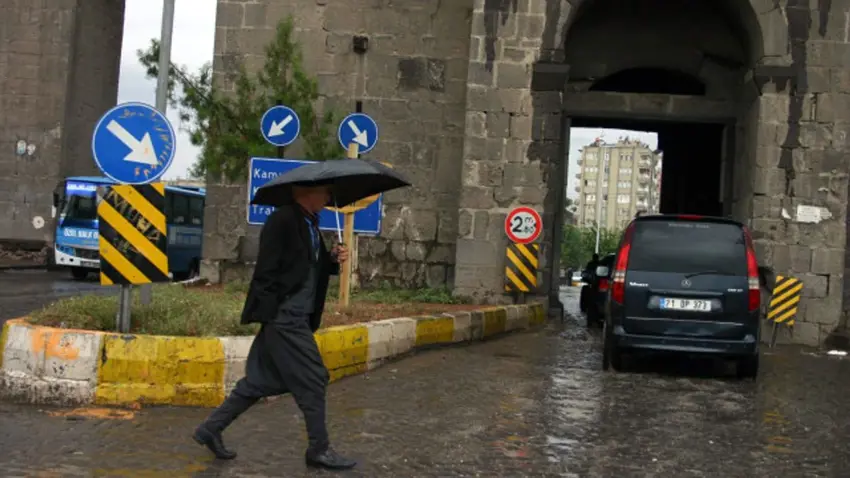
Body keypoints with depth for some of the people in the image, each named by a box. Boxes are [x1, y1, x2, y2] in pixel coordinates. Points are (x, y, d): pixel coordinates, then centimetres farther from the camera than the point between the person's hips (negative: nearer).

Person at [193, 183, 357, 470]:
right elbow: (267, 269, -18)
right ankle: (319, 450, 8)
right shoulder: (282, 220, -14)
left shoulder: (310, 223, 14)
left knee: (262, 380, 13)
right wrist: (271, 312, -20)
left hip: (297, 316, 10)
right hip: (284, 315, -10)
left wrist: (333, 259, 1)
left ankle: (211, 428, 22)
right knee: (313, 379, -3)